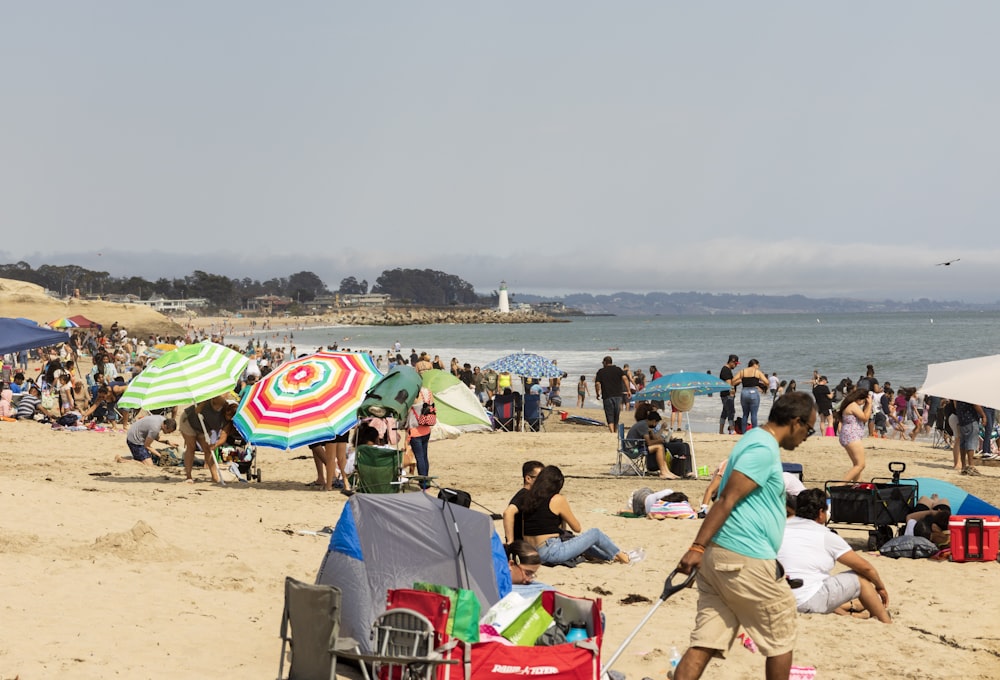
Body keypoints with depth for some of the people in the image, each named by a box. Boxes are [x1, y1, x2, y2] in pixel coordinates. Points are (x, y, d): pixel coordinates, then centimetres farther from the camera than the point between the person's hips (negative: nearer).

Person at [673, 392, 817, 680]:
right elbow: (727, 500, -19)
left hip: (718, 558, 9)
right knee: (781, 640, 8)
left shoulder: (755, 440, 20)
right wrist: (698, 547, -23)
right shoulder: (764, 450, -13)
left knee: (705, 642, 2)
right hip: (745, 560, -9)